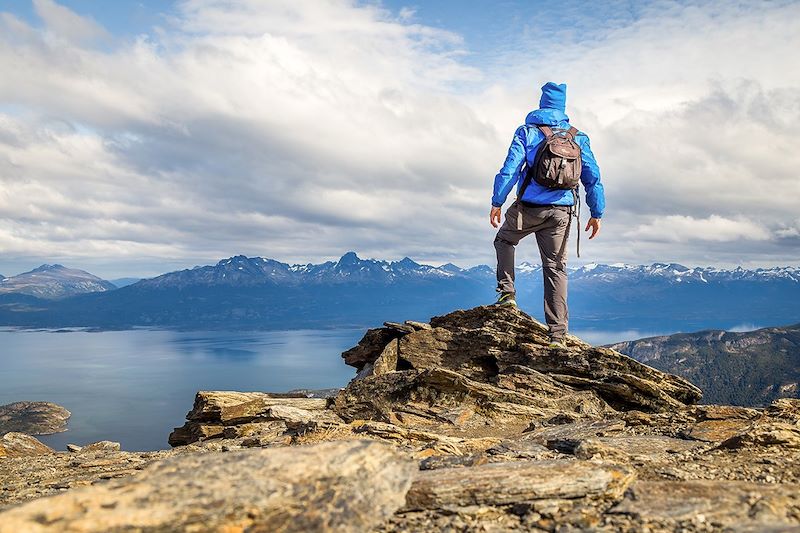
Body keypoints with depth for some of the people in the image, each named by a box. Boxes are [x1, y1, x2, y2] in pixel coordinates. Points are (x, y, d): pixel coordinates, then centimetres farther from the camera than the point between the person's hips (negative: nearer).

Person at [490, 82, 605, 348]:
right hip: (561, 211, 3)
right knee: (556, 268, 7)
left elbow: (510, 169, -7)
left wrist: (497, 202, -4)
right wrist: (597, 213, 13)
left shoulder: (527, 131, 1)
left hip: (529, 207, -2)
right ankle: (557, 334, 5)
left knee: (504, 240, 26)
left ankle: (507, 293, 12)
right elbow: (593, 177, 9)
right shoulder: (578, 137, 11)